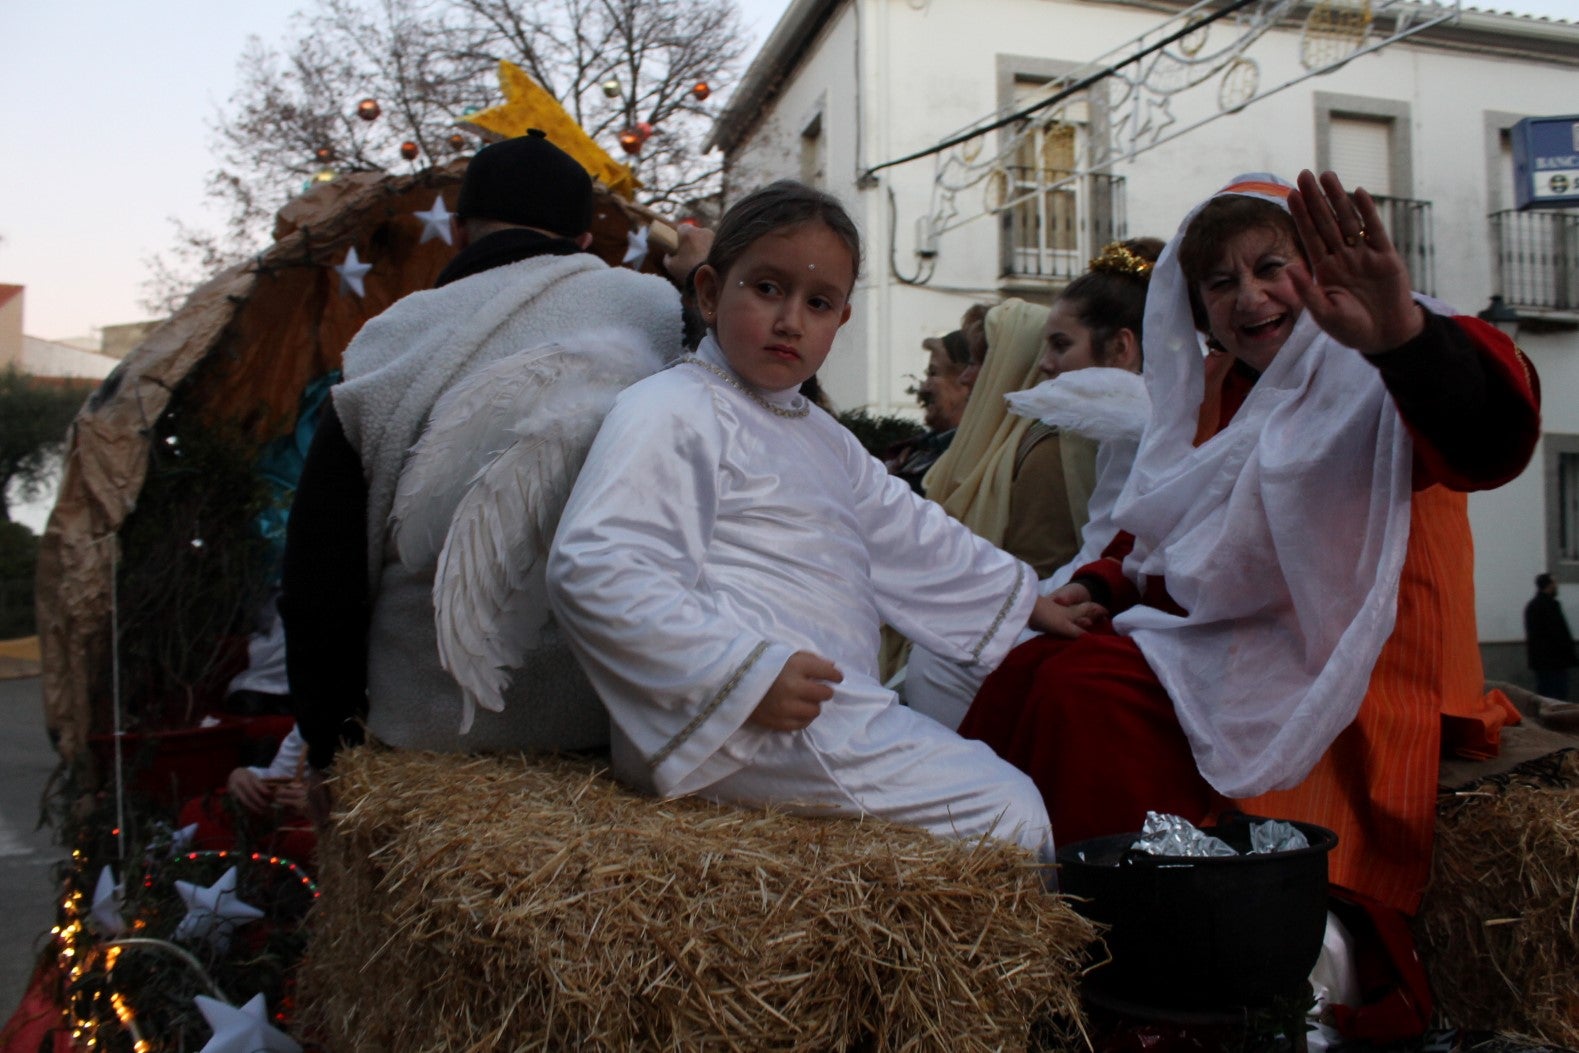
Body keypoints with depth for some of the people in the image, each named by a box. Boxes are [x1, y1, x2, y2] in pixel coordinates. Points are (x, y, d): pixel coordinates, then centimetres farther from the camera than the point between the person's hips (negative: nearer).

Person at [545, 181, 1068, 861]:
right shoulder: (671, 413, -8)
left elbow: (910, 535, 35)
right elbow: (594, 572, -20)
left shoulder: (820, 437, 24)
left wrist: (1026, 598, 39)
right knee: (1009, 809, -10)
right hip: (739, 724, -10)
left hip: (833, 713, 10)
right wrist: (746, 674, -25)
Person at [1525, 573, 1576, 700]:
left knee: (1541, 694, 11)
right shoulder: (1550, 605, -14)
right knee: (1558, 695, -7)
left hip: (1538, 658, 9)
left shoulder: (1531, 605, 14)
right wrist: (1570, 656, -11)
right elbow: (1560, 632, -16)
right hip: (1554, 658, -9)